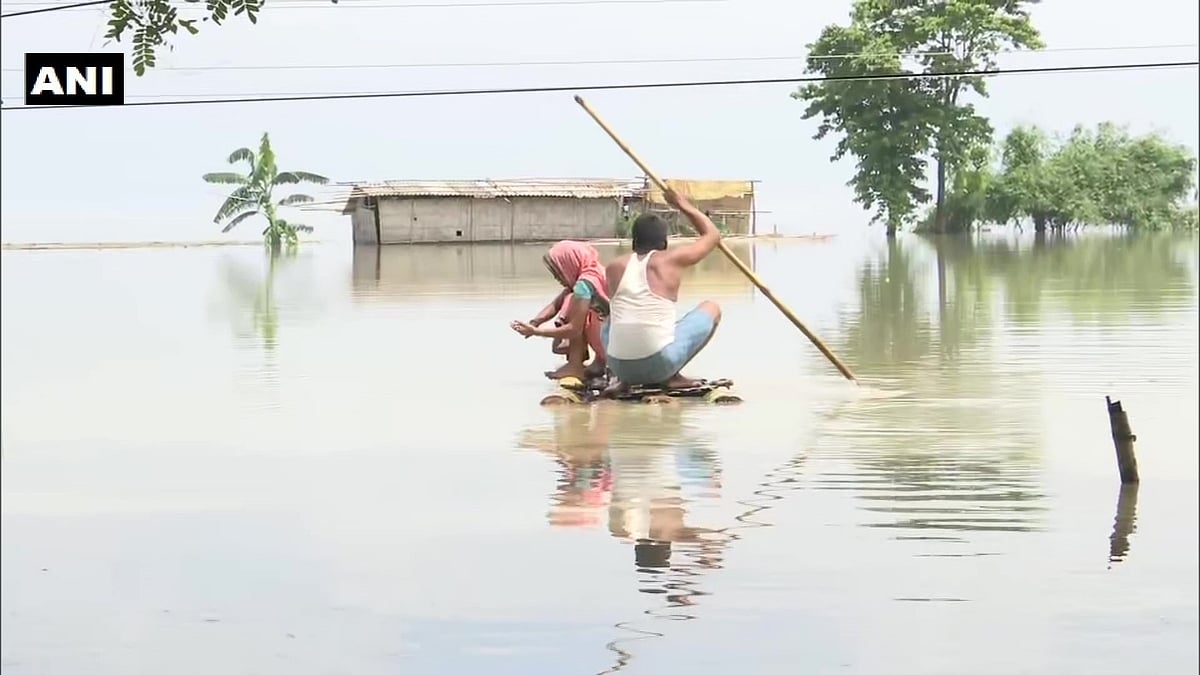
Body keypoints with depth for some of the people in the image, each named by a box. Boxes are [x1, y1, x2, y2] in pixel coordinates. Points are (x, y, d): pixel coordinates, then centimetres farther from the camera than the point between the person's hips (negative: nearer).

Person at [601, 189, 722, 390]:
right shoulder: (670, 260, 0)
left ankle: (623, 379, 12)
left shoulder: (614, 267, 8)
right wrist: (684, 205, 27)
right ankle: (672, 376, 7)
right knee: (711, 309, 17)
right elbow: (713, 235, 17)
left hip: (620, 366, 4)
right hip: (660, 364, -4)